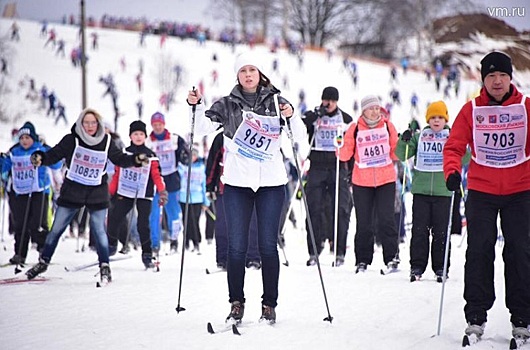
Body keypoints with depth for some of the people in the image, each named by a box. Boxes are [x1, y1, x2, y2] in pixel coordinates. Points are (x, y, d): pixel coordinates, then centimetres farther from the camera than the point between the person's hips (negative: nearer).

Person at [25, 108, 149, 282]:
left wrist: (136, 159, -9)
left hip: (97, 193, 0)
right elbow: (54, 155, -10)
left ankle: (104, 267, 8)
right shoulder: (71, 140, -8)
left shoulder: (106, 141, -1)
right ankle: (43, 261, 22)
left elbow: (120, 159, 7)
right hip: (72, 191, 0)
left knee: (99, 230, -4)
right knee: (56, 228, 6)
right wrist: (40, 157, -30)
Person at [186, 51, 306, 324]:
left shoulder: (275, 102, 5)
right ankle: (236, 304, 7)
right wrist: (196, 106, -23)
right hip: (237, 183, 0)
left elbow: (300, 137, 2)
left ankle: (269, 305, 7)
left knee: (268, 246, 1)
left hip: (271, 183, 0)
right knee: (236, 247, 0)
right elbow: (204, 127, -6)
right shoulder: (227, 105, 6)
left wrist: (291, 117, -16)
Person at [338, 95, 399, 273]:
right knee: (364, 223, 5)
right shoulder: (355, 128, 1)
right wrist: (341, 145, -17)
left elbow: (395, 153, 11)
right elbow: (345, 155, 1)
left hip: (386, 180, 0)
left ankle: (391, 258, -1)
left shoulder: (387, 126, 4)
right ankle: (362, 260, 13)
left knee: (386, 220, -8)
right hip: (362, 182, 0)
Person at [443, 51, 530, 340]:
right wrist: (452, 171, -17)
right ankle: (476, 316, 6)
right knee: (479, 251, -1)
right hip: (481, 191, 0)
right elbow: (454, 146, 0)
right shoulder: (472, 110, 1)